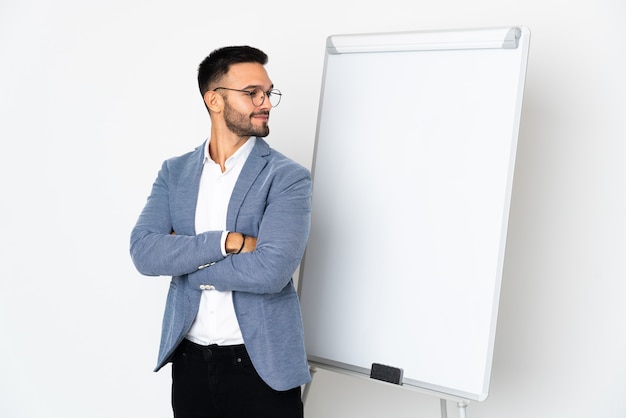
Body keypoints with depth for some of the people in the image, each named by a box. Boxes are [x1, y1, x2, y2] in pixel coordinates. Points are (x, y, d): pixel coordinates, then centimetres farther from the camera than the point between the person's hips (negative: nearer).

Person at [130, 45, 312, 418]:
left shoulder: (288, 177, -10)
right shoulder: (174, 172, 3)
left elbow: (271, 270, -22)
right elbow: (144, 252, -9)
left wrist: (181, 260, -11)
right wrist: (227, 242, -21)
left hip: (261, 362, -3)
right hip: (189, 357, 4)